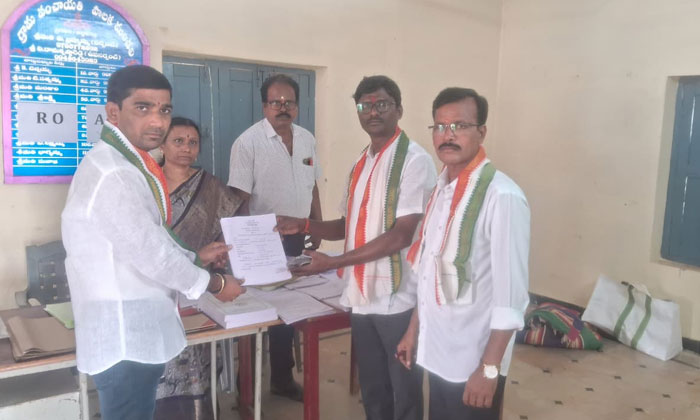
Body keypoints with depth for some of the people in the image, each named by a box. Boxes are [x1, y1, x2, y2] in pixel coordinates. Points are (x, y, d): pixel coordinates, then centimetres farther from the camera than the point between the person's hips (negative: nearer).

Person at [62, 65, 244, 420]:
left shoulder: (128, 162, 10)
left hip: (136, 331, 10)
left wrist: (196, 257, 11)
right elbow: (151, 253, -23)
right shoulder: (111, 174, -24)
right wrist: (215, 284, -9)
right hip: (126, 339, -10)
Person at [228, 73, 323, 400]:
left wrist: (318, 227, 12)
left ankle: (282, 375, 30)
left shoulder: (307, 139, 7)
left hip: (297, 238, 6)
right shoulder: (248, 142, -12)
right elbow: (240, 197, -14)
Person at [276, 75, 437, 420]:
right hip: (361, 295, 7)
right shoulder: (360, 164, 11)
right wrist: (304, 225, 0)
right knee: (372, 391, 20)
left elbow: (402, 235, -19)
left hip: (397, 298, -6)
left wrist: (333, 263, -19)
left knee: (404, 392, 12)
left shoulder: (415, 160, -12)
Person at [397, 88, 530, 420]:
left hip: (472, 361, -7)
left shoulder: (502, 196, -20)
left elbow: (512, 295, -20)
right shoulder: (440, 189, 4)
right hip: (437, 352, 7)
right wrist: (414, 329, 15)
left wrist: (489, 368, -17)